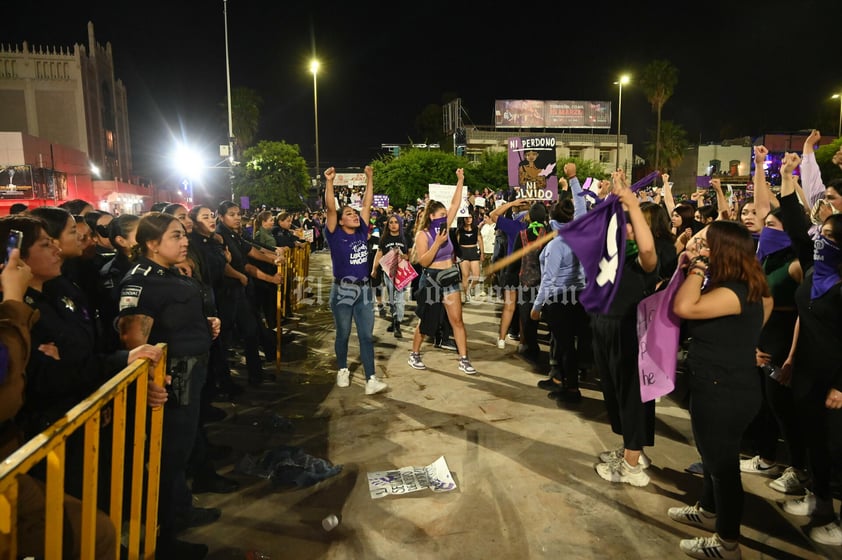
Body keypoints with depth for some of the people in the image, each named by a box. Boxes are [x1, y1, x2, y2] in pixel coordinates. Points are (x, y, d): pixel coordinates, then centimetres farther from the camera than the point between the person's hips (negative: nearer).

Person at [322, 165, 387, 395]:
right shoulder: (335, 235, -7)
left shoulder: (362, 232, 5)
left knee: (366, 336, 1)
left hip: (364, 290, 4)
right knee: (343, 335, 11)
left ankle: (371, 380, 0)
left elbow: (367, 204, 6)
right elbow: (330, 208, -18)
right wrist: (329, 182, -24)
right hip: (342, 291, -4)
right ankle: (343, 370, 32)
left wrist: (370, 178, 4)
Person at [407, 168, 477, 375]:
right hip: (432, 280, -5)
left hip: (450, 278, 5)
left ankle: (463, 360, 7)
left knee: (457, 320, 2)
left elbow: (455, 204, 3)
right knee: (426, 321, 8)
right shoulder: (423, 234, -13)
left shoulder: (444, 228, 2)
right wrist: (437, 243, -27)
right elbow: (423, 261, -20)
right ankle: (414, 354, 27)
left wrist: (460, 181, -2)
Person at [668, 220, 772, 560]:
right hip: (722, 387, 10)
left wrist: (699, 264, -28)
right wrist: (689, 267, 5)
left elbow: (683, 308, -38)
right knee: (714, 455, 27)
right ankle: (708, 510, 49)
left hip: (725, 392, -10)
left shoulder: (735, 292, -26)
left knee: (723, 462, 7)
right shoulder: (741, 287, 5)